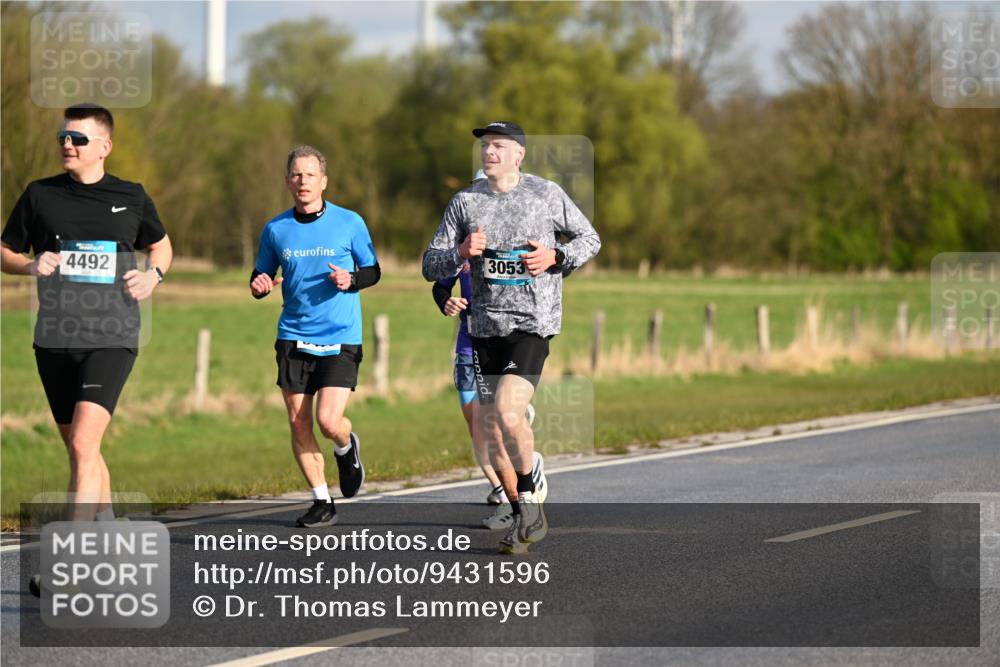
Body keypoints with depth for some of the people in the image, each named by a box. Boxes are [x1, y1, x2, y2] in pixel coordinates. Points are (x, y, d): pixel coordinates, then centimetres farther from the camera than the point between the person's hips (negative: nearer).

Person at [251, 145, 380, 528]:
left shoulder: (349, 223, -1)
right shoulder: (275, 230, 4)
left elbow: (373, 270, 7)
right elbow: (260, 277, 14)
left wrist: (351, 279, -14)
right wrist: (259, 285, -10)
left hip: (340, 340, -3)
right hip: (293, 338, 3)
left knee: (328, 421, -14)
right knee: (298, 425, 0)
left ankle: (346, 448, 23)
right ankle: (321, 502, 14)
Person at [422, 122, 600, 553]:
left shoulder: (546, 194, 1)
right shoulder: (465, 202, 8)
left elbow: (590, 239, 11)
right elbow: (430, 266, 8)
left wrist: (555, 257, -8)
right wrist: (460, 253, -13)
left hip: (532, 323, -4)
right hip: (486, 326, 4)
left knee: (508, 413, -23)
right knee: (492, 430, 5)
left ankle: (529, 500, -5)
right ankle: (524, 519, 20)